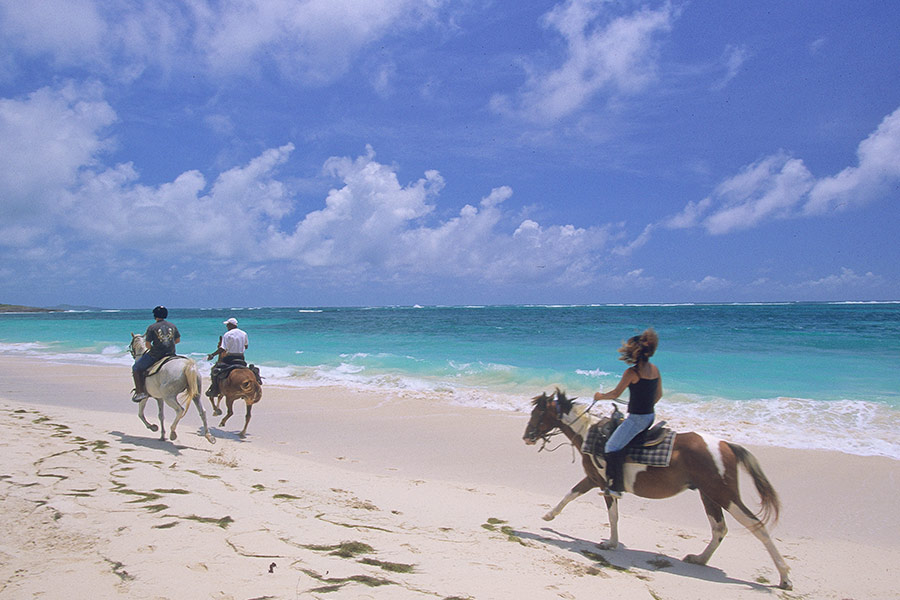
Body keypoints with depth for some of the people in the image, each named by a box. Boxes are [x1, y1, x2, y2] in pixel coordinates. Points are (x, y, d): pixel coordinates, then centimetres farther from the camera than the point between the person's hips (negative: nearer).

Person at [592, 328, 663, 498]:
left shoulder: (631, 372, -17)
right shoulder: (654, 369, 5)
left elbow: (616, 394, -12)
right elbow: (659, 394, 14)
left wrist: (600, 396, 6)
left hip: (636, 418, -9)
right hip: (650, 416, 9)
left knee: (612, 446, -5)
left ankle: (615, 487, -7)